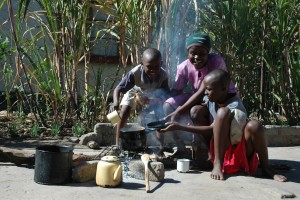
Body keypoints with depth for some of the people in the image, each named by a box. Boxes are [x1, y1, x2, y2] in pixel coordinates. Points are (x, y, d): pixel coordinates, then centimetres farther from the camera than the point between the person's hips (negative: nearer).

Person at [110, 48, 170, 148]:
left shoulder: (164, 75, -37)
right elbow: (119, 88, -40)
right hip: (135, 91, -1)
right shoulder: (135, 73, -43)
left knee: (161, 114, -8)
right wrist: (115, 102, -59)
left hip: (153, 93, 2)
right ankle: (117, 144, -6)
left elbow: (166, 95, -25)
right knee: (124, 113, -15)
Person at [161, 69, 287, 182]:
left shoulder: (236, 107, -19)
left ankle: (266, 168, -11)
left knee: (254, 126, -35)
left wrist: (180, 127, -23)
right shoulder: (209, 99, -1)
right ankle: (218, 163, -23)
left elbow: (211, 129, -22)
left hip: (241, 151, -2)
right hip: (221, 150, 2)